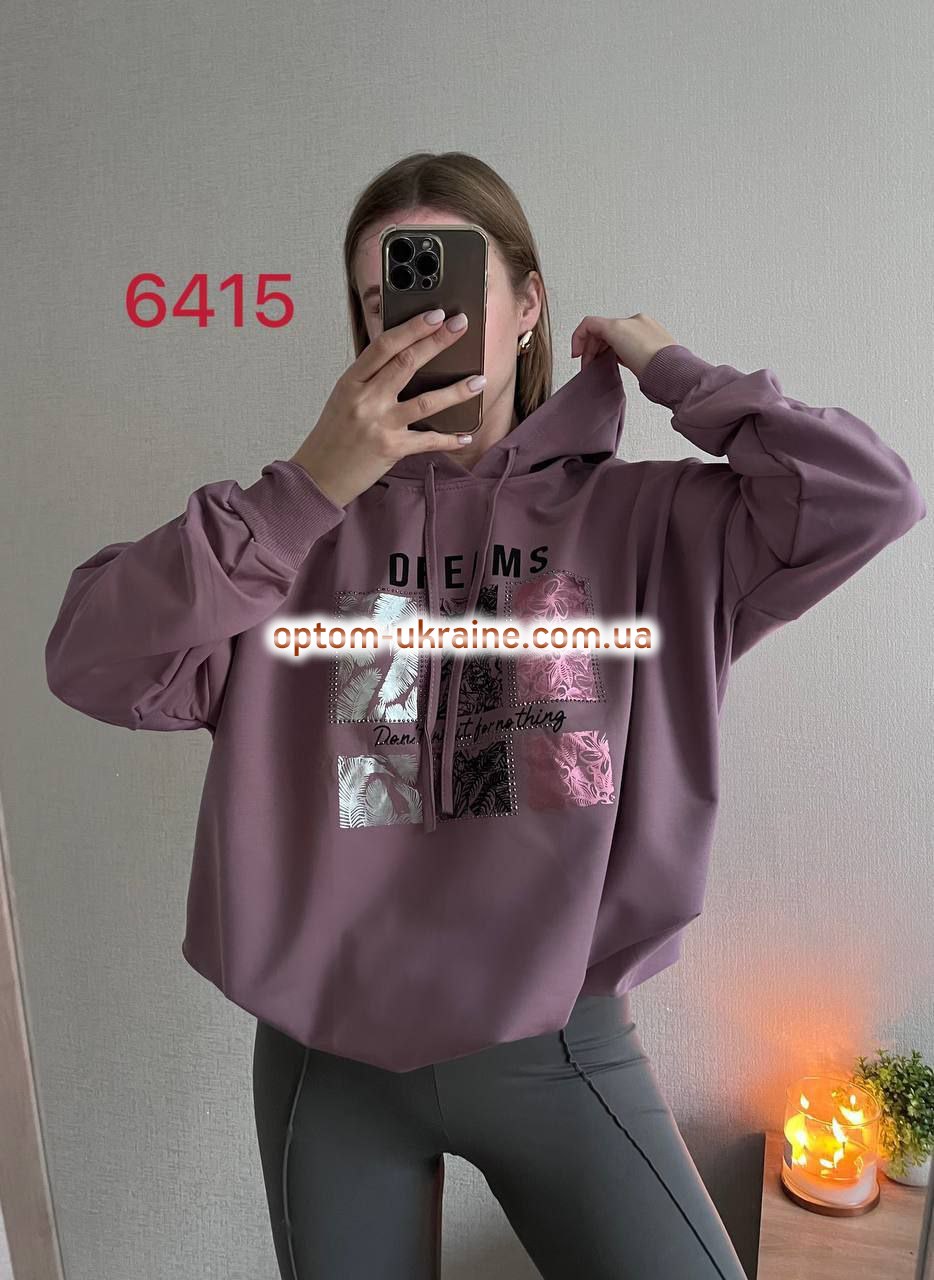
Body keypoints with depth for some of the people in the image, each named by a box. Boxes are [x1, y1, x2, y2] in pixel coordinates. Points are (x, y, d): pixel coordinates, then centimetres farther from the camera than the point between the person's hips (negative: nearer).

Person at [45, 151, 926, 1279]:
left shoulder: (639, 518, -3)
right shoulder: (301, 520, -3)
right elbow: (91, 667, -13)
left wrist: (671, 370, -3)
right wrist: (303, 490, -22)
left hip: (556, 1048, 0)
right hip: (327, 1055, 1)